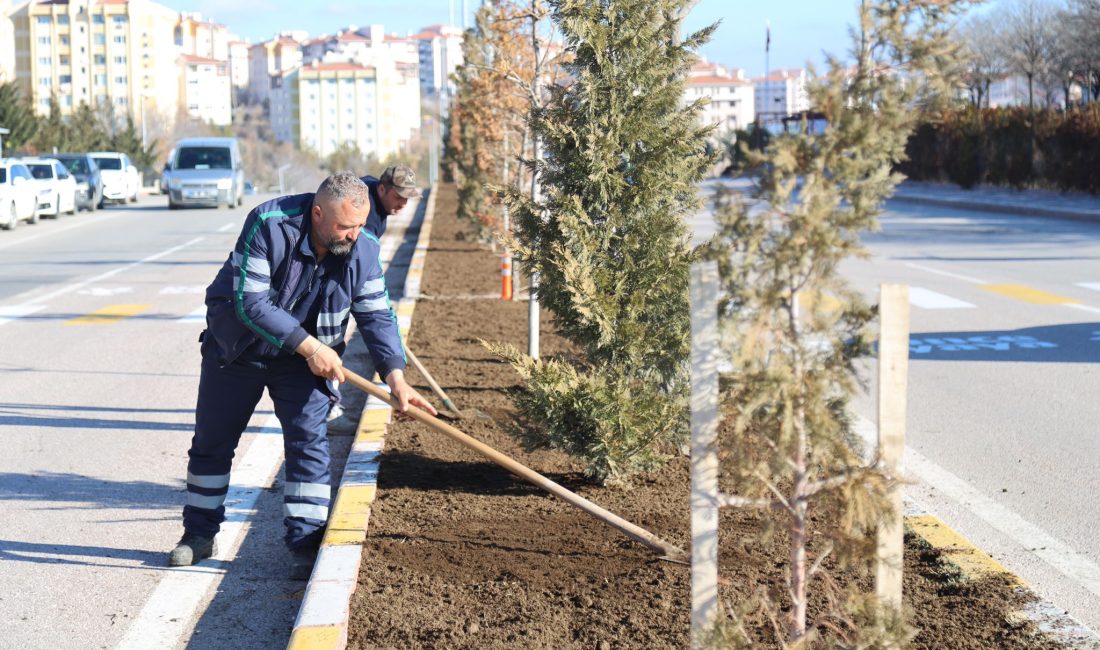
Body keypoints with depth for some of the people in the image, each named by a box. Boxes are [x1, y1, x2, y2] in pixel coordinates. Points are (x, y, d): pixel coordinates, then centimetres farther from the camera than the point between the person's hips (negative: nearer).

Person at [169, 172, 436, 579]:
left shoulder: (363, 249, -17)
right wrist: (308, 345, -33)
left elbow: (377, 316, -11)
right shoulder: (268, 225, -30)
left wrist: (395, 375, -25)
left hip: (305, 361, 2)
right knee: (212, 442, 9)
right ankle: (200, 534, 26)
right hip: (237, 347, -1)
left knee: (309, 442, -9)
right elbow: (250, 303, -31)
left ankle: (306, 545, -3)